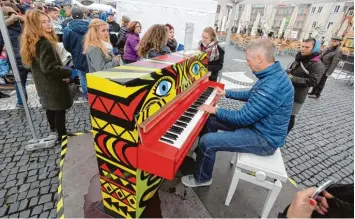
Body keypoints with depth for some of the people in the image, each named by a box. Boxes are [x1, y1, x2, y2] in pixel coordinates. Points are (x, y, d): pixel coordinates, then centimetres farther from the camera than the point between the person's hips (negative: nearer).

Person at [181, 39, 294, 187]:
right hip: (257, 123, 10)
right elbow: (251, 95, 18)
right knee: (211, 120, 11)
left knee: (207, 141, -17)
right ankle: (202, 154, 32)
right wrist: (227, 93, 23)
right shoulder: (272, 74, 2)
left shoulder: (272, 86, -32)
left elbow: (243, 117, -27)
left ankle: (202, 178, 11)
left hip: (264, 138, -10)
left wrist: (216, 110, -13)